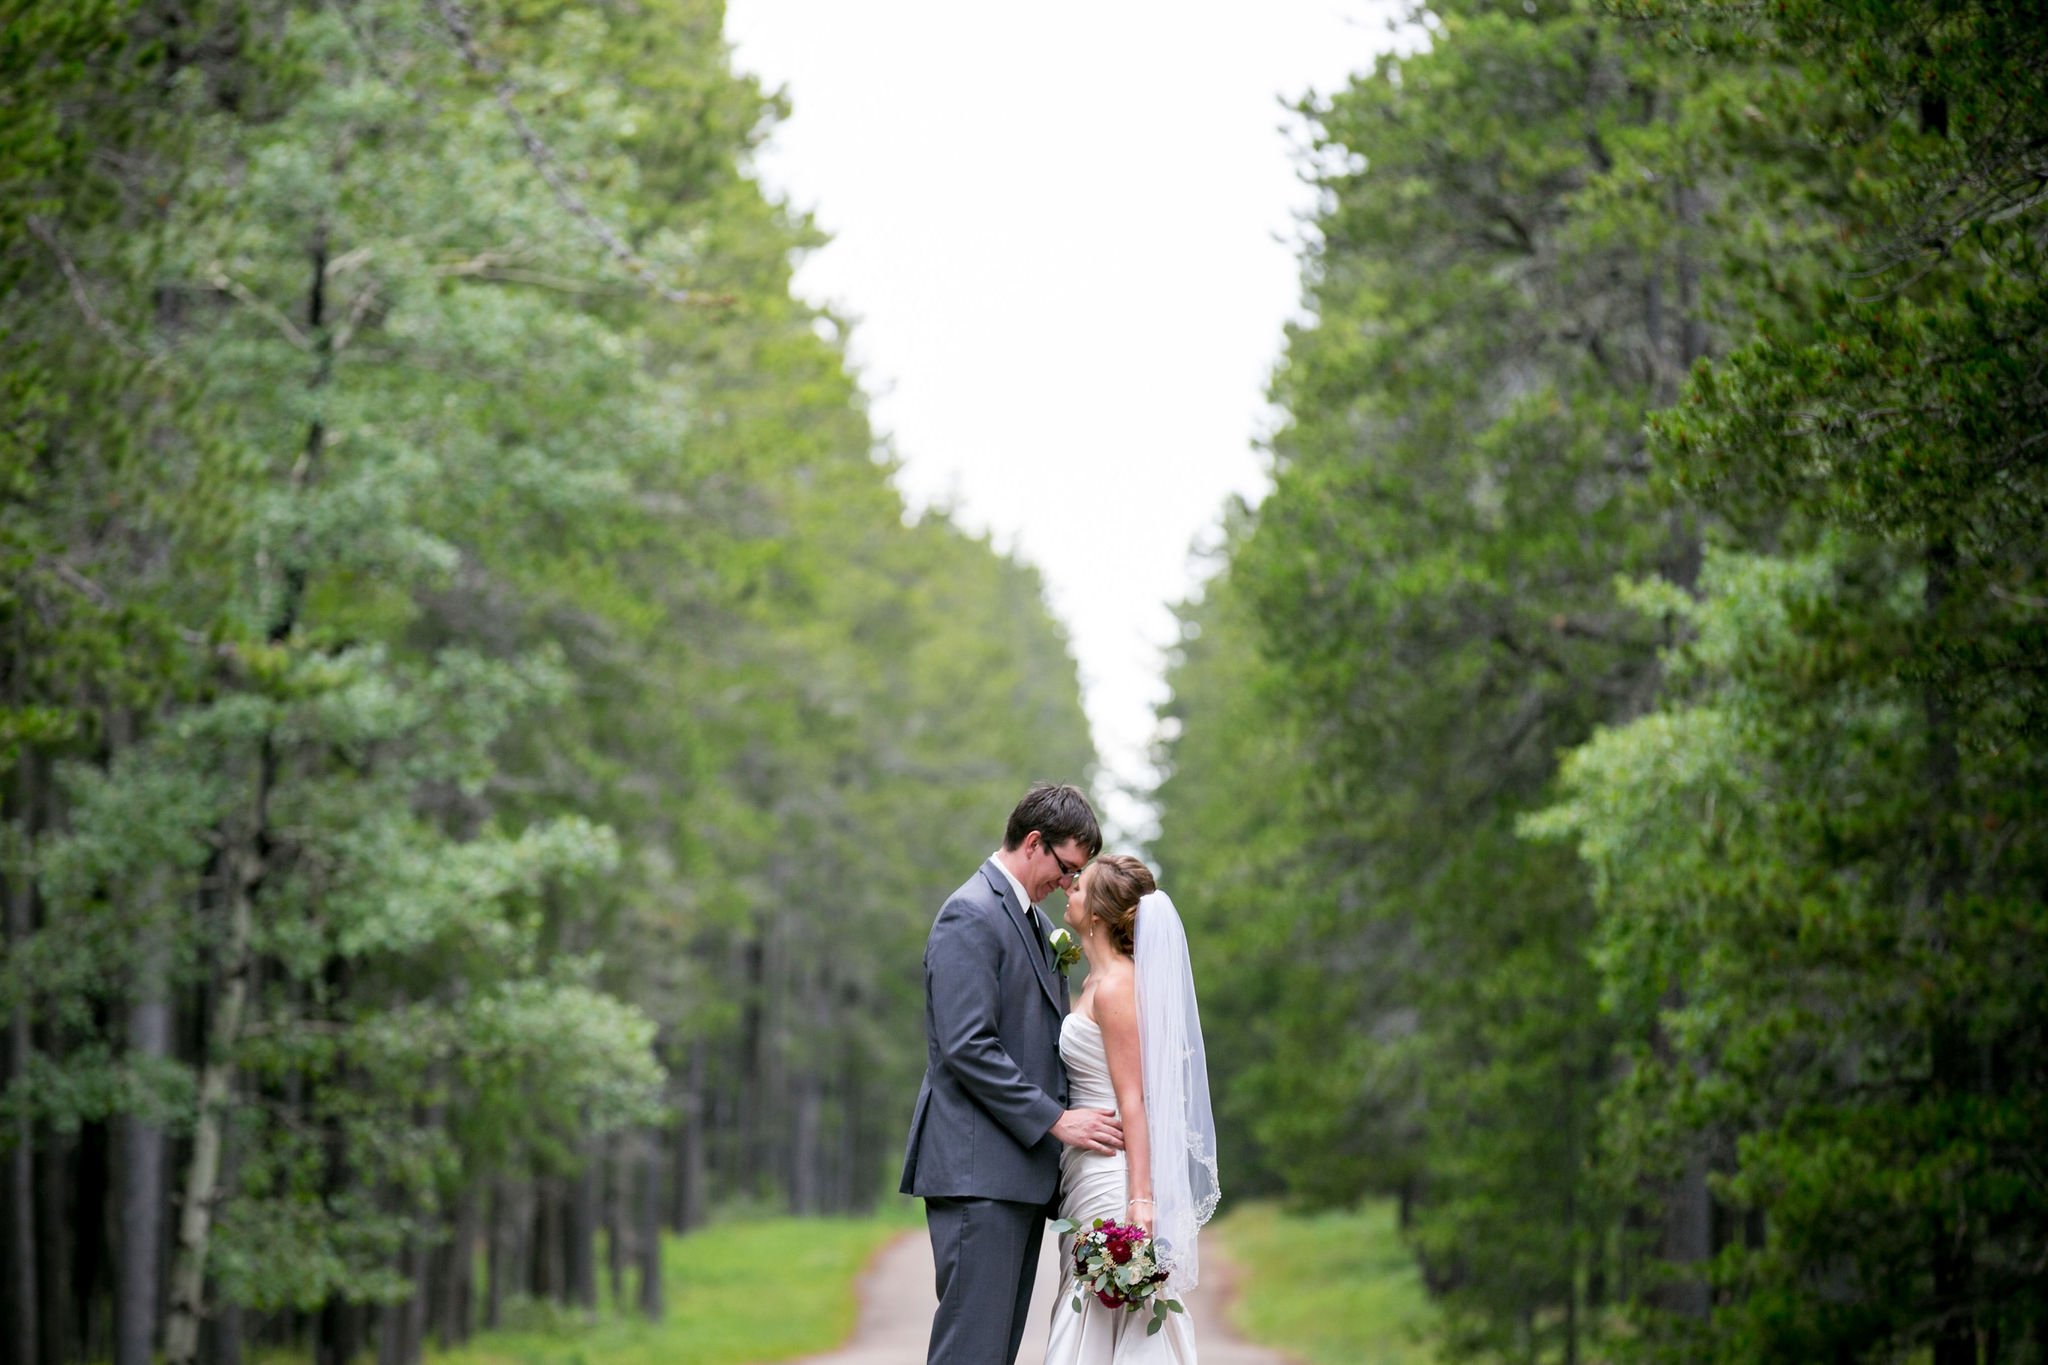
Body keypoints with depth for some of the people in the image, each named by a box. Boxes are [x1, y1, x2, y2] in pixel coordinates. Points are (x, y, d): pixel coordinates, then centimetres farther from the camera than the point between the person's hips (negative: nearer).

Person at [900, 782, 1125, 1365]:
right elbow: (967, 1048, -19)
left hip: (1021, 1171, 10)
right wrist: (1056, 1120, -17)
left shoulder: (1033, 920, 20)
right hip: (977, 1167, -10)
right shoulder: (971, 915, -11)